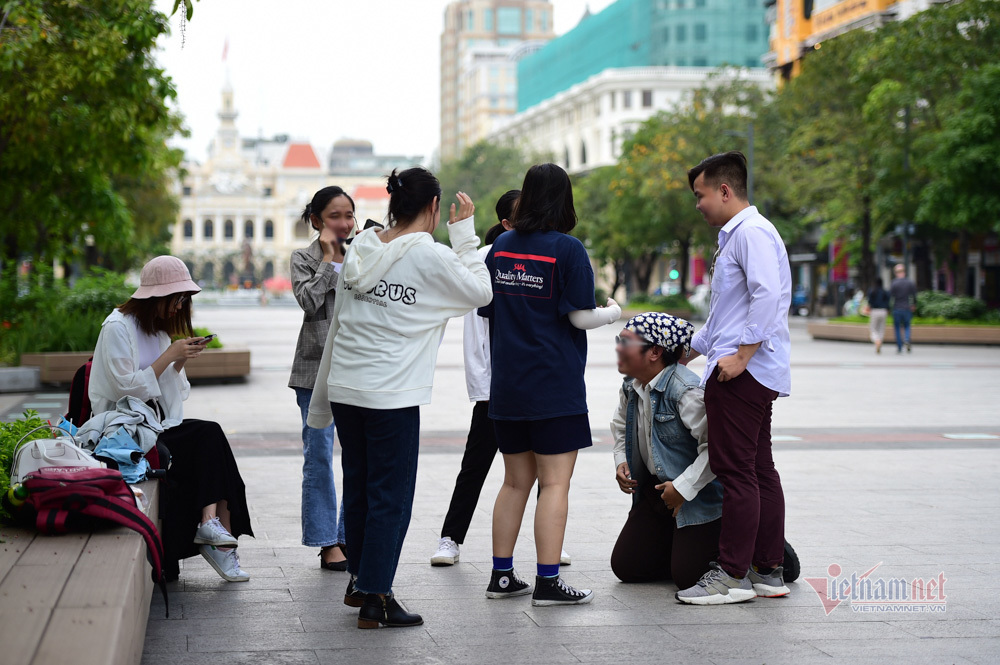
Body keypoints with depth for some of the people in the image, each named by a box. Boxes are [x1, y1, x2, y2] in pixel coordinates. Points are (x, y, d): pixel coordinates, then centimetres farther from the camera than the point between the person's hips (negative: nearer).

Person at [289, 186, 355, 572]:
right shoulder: (304, 259, 4)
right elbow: (309, 301, -13)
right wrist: (329, 258, -9)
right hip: (317, 369, -3)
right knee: (319, 458, 0)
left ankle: (351, 537, 12)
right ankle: (327, 543, 8)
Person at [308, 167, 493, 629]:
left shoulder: (360, 249, 8)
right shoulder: (431, 256, -11)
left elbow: (338, 323, 13)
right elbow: (481, 292, 4)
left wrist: (322, 397, 21)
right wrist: (464, 233, 8)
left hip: (345, 388, 7)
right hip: (392, 397, -7)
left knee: (359, 488, 19)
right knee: (391, 498, 2)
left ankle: (359, 581, 33)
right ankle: (375, 600, 6)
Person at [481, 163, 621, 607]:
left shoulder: (501, 246, 6)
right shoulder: (568, 249, -10)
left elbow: (486, 308, 11)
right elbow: (581, 317, -12)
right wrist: (613, 312, 8)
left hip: (507, 386, 6)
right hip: (555, 384, -6)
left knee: (516, 481, 15)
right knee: (555, 484, -2)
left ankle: (501, 575, 18)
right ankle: (548, 582, -4)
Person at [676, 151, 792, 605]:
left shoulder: (751, 232, -10)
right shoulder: (735, 236, 24)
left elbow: (767, 296, -23)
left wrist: (742, 354, -24)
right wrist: (688, 352, 34)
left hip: (744, 372, -11)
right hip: (752, 375, 11)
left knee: (736, 471, -8)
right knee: (759, 471, 10)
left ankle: (732, 575, -6)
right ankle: (768, 571, 14)